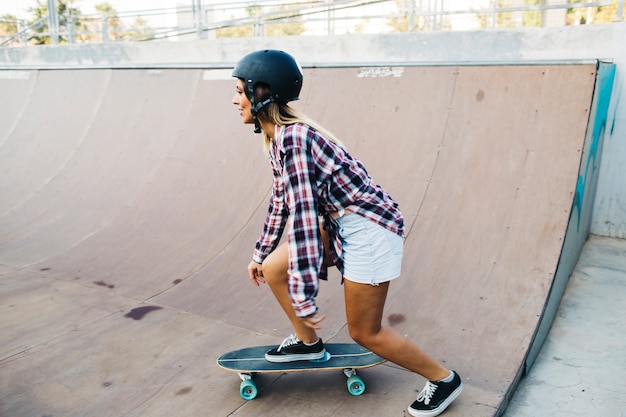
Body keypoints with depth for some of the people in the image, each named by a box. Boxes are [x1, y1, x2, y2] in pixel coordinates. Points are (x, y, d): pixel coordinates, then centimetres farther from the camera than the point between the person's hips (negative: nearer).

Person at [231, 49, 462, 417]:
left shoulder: (292, 139, -24)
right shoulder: (279, 135, 6)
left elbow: (302, 216, -29)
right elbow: (281, 198, 16)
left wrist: (304, 297, -27)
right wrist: (261, 253, 25)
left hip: (369, 229, -9)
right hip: (341, 223, 9)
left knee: (365, 332, 3)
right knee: (272, 270, 11)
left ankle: (444, 379, 24)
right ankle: (309, 343, 31)